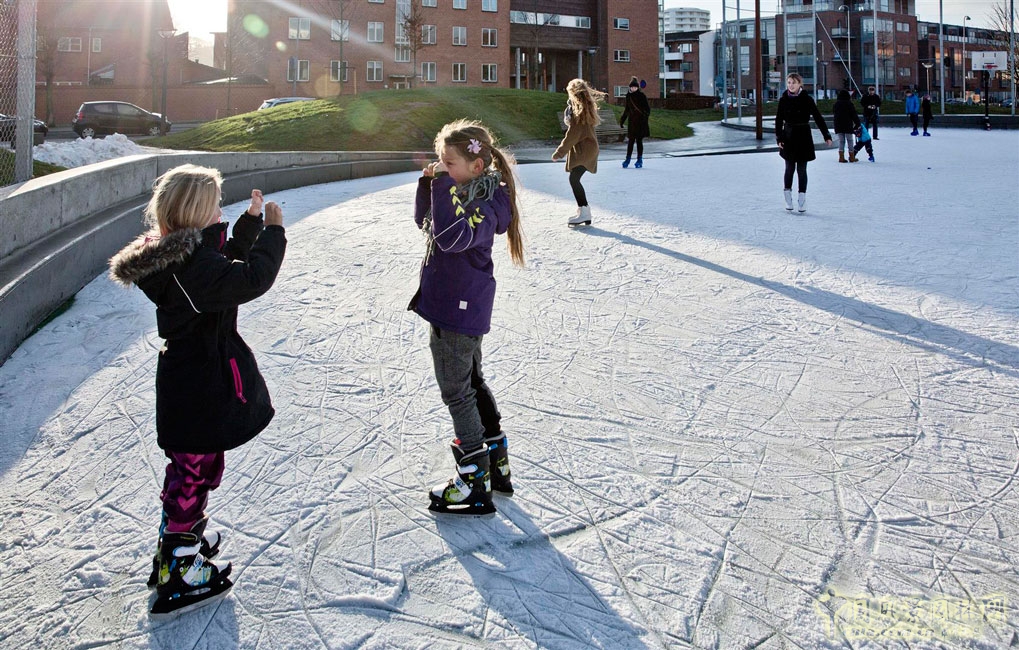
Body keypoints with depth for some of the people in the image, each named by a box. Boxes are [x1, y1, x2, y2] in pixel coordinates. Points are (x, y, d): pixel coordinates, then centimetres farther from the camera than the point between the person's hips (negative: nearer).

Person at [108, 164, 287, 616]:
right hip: (201, 391, -10)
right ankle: (176, 578, 13)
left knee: (191, 466, 25)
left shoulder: (174, 254, 5)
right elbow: (250, 279, -33)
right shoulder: (191, 265, -26)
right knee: (195, 471, 1)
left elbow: (228, 262, 18)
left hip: (188, 379, 10)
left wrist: (251, 220, 11)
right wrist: (273, 231, -21)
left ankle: (183, 537, 44)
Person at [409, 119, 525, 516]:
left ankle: (475, 486, 9)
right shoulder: (462, 193, 7)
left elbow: (451, 236, -37)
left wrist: (444, 187, -31)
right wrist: (428, 184, 2)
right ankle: (496, 465, 33)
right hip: (451, 304, 11)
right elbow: (424, 221, 17)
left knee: (456, 393, -1)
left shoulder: (486, 204, -22)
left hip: (459, 311, -10)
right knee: (471, 383, 20)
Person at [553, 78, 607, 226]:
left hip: (583, 150, -10)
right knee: (575, 179, 11)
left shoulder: (578, 109, -16)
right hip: (587, 149, 10)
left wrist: (560, 152, -14)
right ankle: (583, 211, 14)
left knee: (574, 179, -12)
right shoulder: (587, 107, 13)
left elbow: (573, 133, -18)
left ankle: (584, 212, -11)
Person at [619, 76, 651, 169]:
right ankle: (627, 159, 6)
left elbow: (647, 108, -6)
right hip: (632, 121, 3)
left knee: (639, 140, 2)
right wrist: (622, 119, 17)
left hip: (640, 121, -3)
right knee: (630, 141, 0)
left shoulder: (642, 96, -5)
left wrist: (645, 116, -22)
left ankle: (640, 160, 11)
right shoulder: (628, 96, 8)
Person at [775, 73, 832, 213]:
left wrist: (827, 135, -6)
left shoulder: (807, 100, -4)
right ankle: (788, 197, 19)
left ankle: (802, 199, 9)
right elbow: (779, 120, 4)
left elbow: (818, 118, -2)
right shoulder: (783, 100, 0)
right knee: (790, 168, 5)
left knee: (801, 169, 2)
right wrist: (779, 138, -6)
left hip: (803, 137, -1)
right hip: (788, 138, 1)